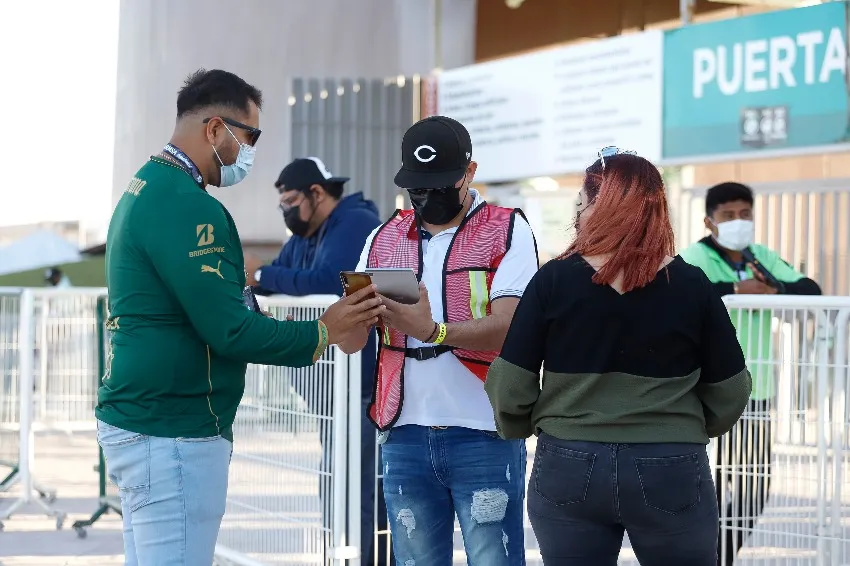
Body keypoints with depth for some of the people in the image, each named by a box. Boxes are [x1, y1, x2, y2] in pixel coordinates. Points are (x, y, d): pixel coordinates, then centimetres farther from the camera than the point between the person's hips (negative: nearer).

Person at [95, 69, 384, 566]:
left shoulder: (145, 189, 15)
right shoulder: (184, 205, -18)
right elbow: (230, 332, -20)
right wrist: (323, 332, -9)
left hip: (138, 423, 11)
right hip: (173, 435, -10)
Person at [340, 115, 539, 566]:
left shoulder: (507, 231, 0)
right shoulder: (384, 240, 12)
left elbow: (508, 327, -14)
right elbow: (350, 343, 7)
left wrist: (433, 330, -31)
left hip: (483, 434, -4)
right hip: (405, 439, 4)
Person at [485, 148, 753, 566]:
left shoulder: (554, 280, -6)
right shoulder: (692, 286, -4)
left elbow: (509, 385, -7)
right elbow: (730, 392, 2)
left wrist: (519, 430, 14)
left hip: (568, 468, 0)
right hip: (670, 473, 0)